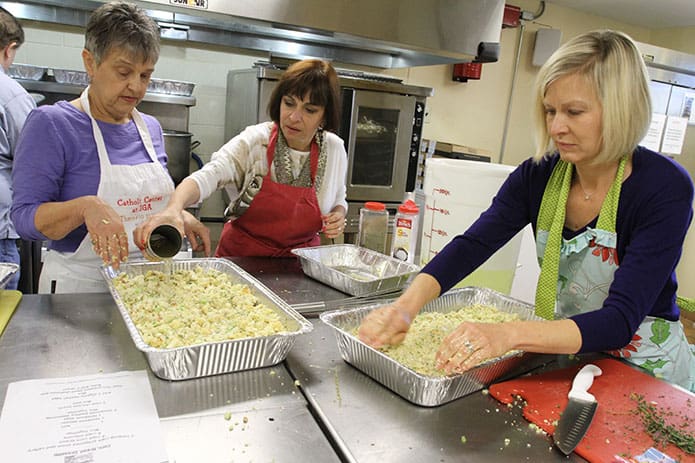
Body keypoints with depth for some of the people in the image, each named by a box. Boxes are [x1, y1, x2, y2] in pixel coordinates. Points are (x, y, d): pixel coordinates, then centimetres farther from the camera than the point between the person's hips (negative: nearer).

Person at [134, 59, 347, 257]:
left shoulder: (334, 149, -2)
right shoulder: (254, 141, -12)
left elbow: (338, 199, 14)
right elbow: (208, 176, -26)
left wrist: (338, 215, -8)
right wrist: (173, 209, -44)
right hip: (240, 256, -4)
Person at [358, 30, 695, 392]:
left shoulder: (665, 189, -21)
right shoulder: (538, 175, -9)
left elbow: (620, 320, -29)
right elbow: (471, 245, -16)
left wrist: (509, 335, -44)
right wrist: (405, 306, -33)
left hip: (645, 374, -2)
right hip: (565, 352, 3)